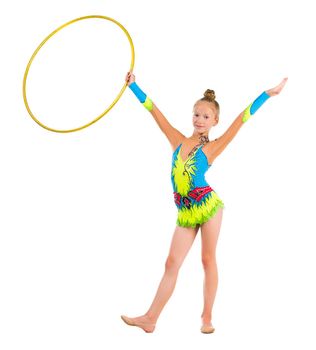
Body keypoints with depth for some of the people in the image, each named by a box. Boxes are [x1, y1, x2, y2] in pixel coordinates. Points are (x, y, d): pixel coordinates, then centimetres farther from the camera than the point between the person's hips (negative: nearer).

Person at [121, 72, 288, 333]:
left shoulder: (211, 148, -1)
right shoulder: (178, 141, 9)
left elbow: (242, 119, -4)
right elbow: (154, 110, 11)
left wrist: (268, 94, -6)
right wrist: (134, 86, 14)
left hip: (207, 204, -3)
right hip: (185, 211, 3)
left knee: (208, 260, 6)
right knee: (172, 264, 4)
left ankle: (207, 318, 15)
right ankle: (150, 319, 5)